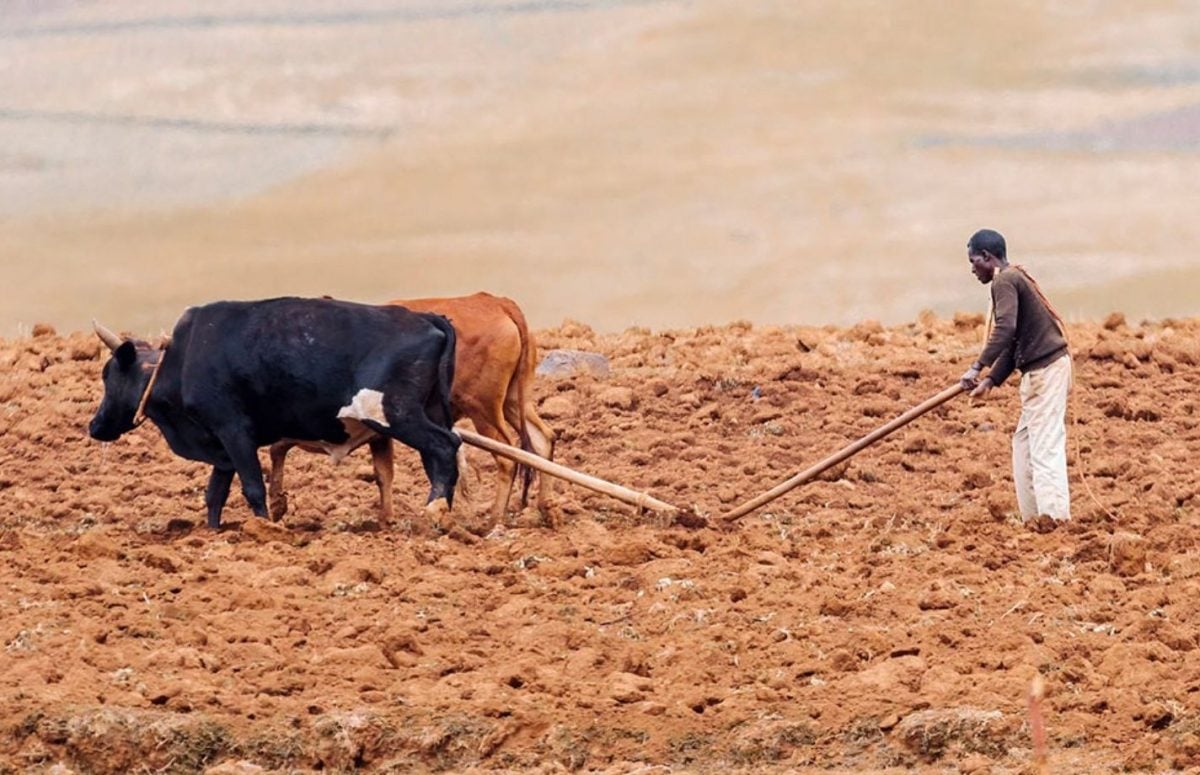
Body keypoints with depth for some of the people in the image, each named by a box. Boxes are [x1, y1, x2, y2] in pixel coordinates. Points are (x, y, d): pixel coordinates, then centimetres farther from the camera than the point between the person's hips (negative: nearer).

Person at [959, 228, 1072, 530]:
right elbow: (1014, 343, 22)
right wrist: (991, 380, 17)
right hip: (1043, 368, 10)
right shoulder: (1015, 278, 20)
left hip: (1045, 369, -10)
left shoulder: (1005, 281, -10)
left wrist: (978, 367, -27)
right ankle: (1034, 514, 14)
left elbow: (1005, 329, -26)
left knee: (1045, 441, -13)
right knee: (1024, 442, 14)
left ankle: (1052, 512, -18)